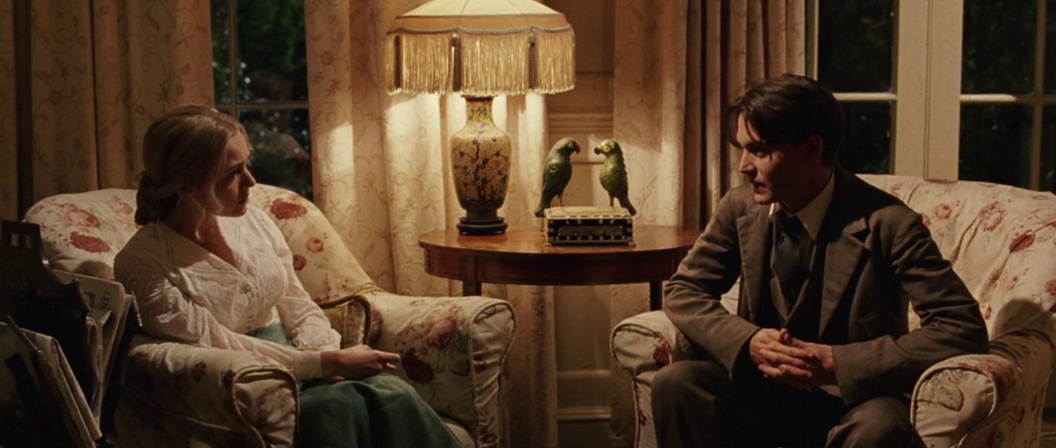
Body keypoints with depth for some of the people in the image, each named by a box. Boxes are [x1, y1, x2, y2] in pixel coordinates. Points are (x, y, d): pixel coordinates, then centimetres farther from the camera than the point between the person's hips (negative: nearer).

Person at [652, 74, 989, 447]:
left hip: (852, 403, -4)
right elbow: (683, 291, 5)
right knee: (673, 384, -22)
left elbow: (964, 329, -20)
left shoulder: (886, 224, -16)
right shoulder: (741, 207, -2)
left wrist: (836, 362, -28)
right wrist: (748, 341, -17)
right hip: (766, 394, 4)